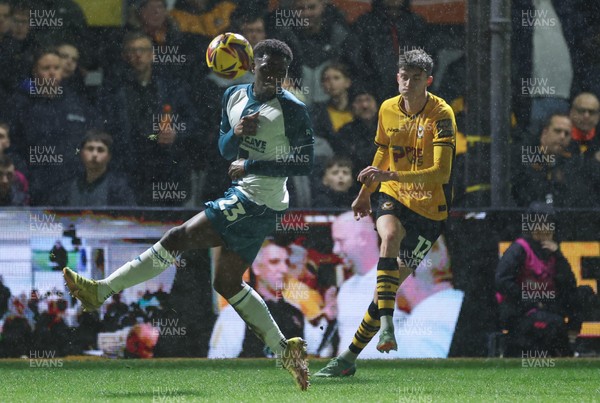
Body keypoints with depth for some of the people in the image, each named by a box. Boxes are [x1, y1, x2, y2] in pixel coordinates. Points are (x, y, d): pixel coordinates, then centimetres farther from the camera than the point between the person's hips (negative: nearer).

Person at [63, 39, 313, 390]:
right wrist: (236, 135, -7)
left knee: (179, 239, -12)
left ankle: (102, 290, -8)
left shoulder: (293, 111, -11)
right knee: (228, 283, 12)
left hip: (256, 203, -9)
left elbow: (305, 164, -13)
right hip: (243, 197, 9)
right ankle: (286, 350, 16)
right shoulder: (234, 97, 11)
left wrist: (251, 166, -16)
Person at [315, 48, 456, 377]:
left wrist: (391, 175, -36)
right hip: (393, 198, 3)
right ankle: (386, 326, -37)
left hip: (429, 208, -3)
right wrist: (364, 194, 32)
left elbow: (441, 171, -26)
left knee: (391, 284, -4)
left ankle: (349, 357, 6)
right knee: (390, 236, -33)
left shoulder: (441, 115, -16)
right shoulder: (388, 110, 2)